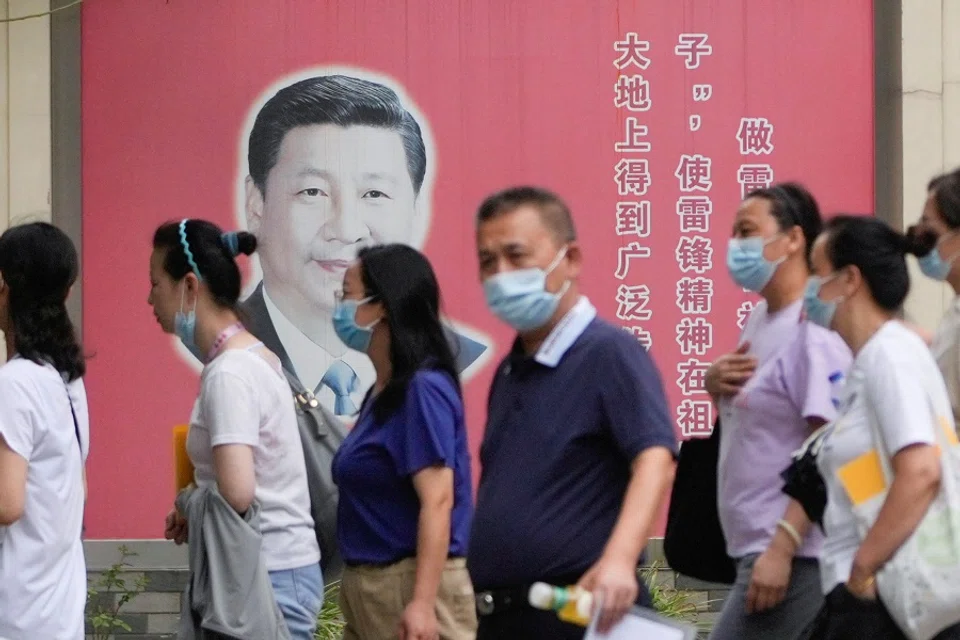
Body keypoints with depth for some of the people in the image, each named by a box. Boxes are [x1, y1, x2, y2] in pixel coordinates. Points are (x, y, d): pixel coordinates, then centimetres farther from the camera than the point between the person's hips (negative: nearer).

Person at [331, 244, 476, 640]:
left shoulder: (422, 389, -13)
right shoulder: (382, 392, 13)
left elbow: (438, 502, -19)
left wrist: (422, 603, -24)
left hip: (410, 583, -9)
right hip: (366, 585, 10)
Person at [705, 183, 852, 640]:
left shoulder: (815, 330, -15)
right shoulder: (759, 317, 13)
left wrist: (782, 548, -25)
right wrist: (715, 384, 4)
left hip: (793, 554, -9)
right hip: (754, 547, 9)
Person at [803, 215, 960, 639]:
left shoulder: (889, 353, -12)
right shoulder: (867, 361, 16)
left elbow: (920, 473, -23)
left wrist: (863, 567, -18)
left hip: (887, 598, -9)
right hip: (863, 596, 9)